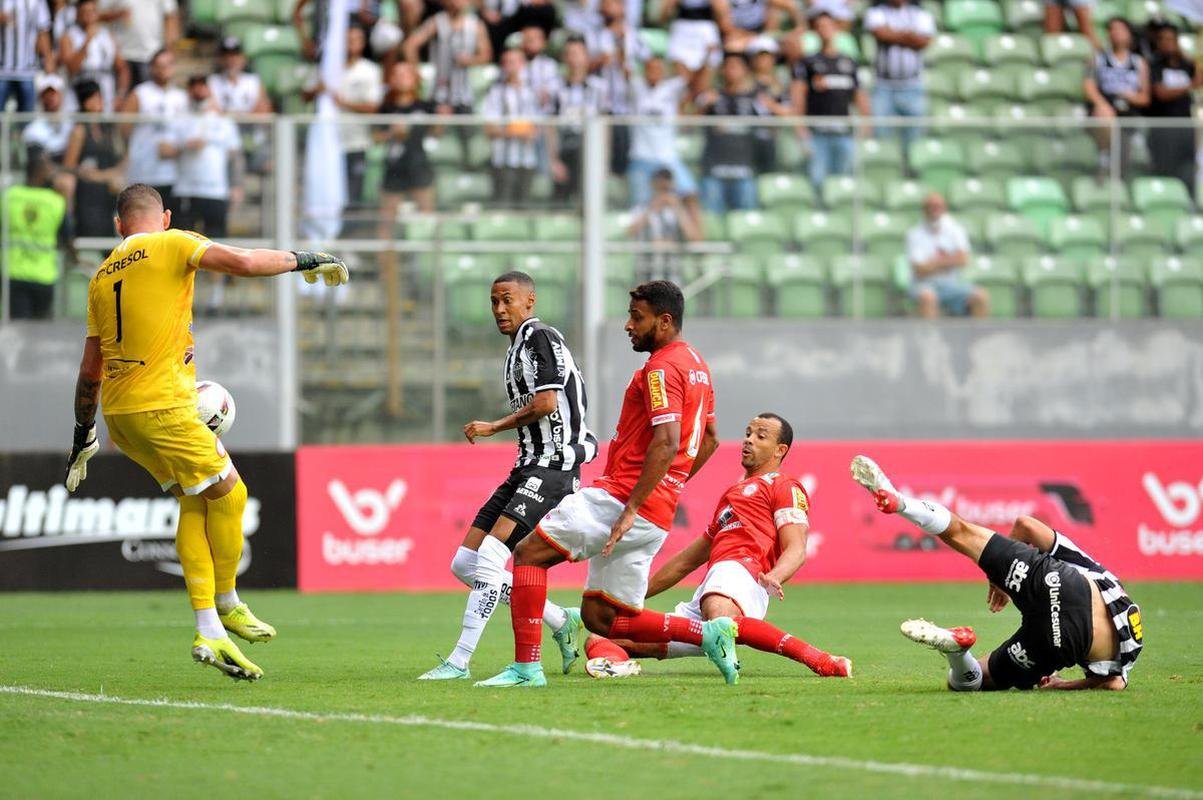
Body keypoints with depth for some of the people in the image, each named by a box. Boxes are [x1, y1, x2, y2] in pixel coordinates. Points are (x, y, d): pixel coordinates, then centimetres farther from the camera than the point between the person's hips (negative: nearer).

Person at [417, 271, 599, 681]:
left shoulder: (538, 337, -8)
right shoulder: (521, 345, 21)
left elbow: (546, 403, -18)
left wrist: (493, 427, -8)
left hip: (551, 469, -11)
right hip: (530, 468, 11)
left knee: (488, 559, -20)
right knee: (464, 565, 7)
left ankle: (459, 662, -20)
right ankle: (561, 622, 16)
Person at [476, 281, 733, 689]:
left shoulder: (661, 368, -12)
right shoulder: (695, 364, 19)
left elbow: (666, 444, -23)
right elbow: (709, 440, 28)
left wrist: (630, 509, -24)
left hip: (620, 499, -10)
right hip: (658, 515, 10)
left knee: (529, 552, -4)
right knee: (601, 618, 10)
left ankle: (526, 666, -10)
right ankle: (709, 632, 1)